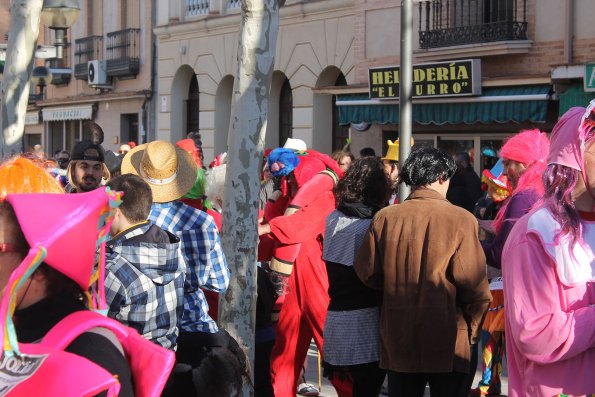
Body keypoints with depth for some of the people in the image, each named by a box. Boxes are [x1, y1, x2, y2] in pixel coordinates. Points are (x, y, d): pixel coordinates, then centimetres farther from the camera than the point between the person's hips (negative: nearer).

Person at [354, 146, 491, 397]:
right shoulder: (460, 219, -12)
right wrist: (473, 329, 2)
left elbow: (367, 272, 1)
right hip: (447, 339, -3)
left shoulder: (384, 217, -4)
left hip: (397, 339, 3)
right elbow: (473, 283, -14)